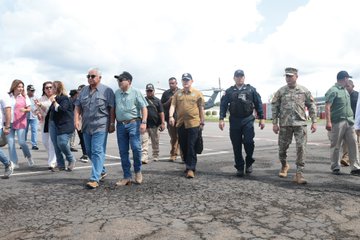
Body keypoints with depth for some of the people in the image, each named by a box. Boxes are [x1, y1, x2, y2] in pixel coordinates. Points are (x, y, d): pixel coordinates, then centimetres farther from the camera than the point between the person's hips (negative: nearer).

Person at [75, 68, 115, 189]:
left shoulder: (107, 91, -3)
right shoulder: (84, 90, 13)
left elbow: (112, 109, -5)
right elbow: (78, 106, 14)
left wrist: (112, 124, -8)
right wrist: (77, 119, 1)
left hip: (100, 126, -6)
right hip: (86, 126, 7)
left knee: (97, 152, -10)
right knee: (89, 151, 15)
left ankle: (94, 179, -9)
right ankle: (102, 171, 33)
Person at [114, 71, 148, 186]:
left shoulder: (136, 92, -1)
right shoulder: (116, 93, 12)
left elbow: (144, 108, -4)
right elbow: (113, 109, 18)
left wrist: (143, 122, -13)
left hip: (133, 123, -4)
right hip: (120, 125, 5)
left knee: (136, 148, -13)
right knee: (123, 152, 5)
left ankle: (138, 171, 12)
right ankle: (127, 177, 14)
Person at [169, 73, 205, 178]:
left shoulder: (197, 93, 4)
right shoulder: (177, 94, 11)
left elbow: (201, 109, 6)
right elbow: (173, 105, 2)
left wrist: (202, 122, 4)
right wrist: (171, 116, -15)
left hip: (193, 123, -3)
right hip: (180, 123, 4)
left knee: (191, 147, -4)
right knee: (183, 147, 10)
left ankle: (191, 169, 0)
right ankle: (188, 165, 26)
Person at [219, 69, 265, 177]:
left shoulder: (251, 89, 7)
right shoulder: (229, 91, 9)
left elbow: (258, 104, 7)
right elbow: (223, 105, 4)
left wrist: (261, 118, 2)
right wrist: (221, 119, -7)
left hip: (248, 120, -1)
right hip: (234, 121, 1)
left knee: (248, 141, -13)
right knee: (236, 146, 4)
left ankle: (249, 162, 13)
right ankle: (240, 167, 16)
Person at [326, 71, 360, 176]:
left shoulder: (345, 90, 18)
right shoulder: (333, 91, -8)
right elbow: (327, 107, -15)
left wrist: (351, 118, 18)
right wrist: (328, 122, -22)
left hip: (349, 122, 8)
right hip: (337, 122, -7)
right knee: (335, 146, 2)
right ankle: (335, 167, 13)